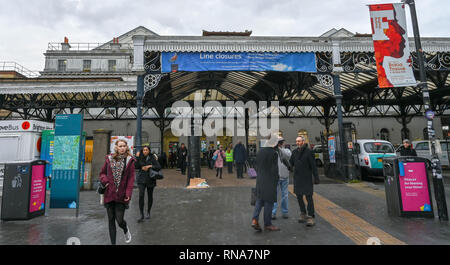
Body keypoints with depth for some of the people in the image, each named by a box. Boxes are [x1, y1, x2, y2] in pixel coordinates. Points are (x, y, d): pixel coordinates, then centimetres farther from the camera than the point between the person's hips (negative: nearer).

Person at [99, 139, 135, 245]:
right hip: (109, 194, 3)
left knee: (119, 220, -2)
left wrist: (128, 194, -13)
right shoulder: (109, 159, 5)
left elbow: (131, 179, -4)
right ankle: (113, 242, 25)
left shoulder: (129, 161, -1)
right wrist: (105, 181, -7)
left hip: (121, 196, -2)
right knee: (111, 220, 10)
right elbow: (102, 173, 15)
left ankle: (126, 229, 34)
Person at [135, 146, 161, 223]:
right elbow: (136, 166, -10)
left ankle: (148, 213, 31)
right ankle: (141, 215, -4)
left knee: (150, 196, 11)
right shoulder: (140, 158, 3)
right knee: (141, 196, -12)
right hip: (142, 179, 1)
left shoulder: (152, 158, -4)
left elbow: (159, 167, -9)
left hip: (150, 179, 0)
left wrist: (150, 166, -18)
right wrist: (137, 158, -15)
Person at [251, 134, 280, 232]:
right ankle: (267, 224, 16)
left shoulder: (260, 151, 4)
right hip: (270, 181, -6)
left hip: (260, 180, 6)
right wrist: (276, 179, -3)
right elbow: (274, 169, -16)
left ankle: (255, 219, 4)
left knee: (259, 199, 16)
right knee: (269, 201, 6)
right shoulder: (274, 153, -16)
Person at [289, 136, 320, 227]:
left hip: (307, 178, -5)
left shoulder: (308, 151, -8)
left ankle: (311, 217, 4)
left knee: (308, 197, -4)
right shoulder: (294, 152, 8)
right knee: (299, 197, 13)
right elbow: (291, 163, 15)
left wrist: (316, 178, -10)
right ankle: (303, 214, 28)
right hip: (297, 178, 5)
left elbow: (313, 166, -8)